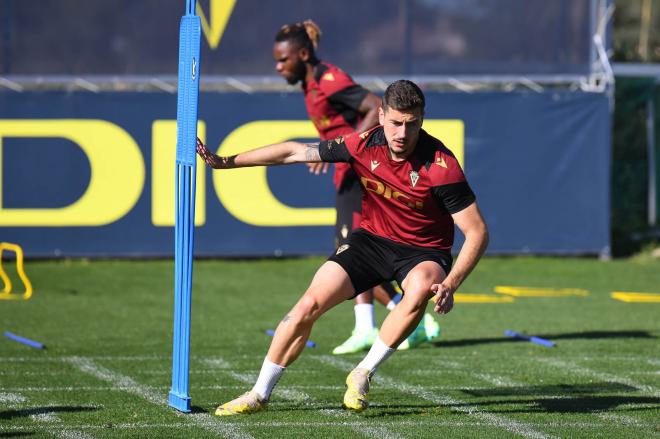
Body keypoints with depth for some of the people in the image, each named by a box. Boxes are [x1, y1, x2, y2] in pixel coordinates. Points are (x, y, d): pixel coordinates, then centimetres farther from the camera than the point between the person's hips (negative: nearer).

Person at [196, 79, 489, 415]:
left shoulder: (440, 165, -25)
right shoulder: (364, 145, -14)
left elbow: (477, 232, -21)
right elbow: (295, 152, -1)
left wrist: (450, 285, -34)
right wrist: (227, 162, 1)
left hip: (425, 252, -3)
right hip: (372, 239, 3)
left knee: (420, 288, -38)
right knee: (310, 303, -11)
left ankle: (362, 375, -18)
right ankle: (260, 394, 6)